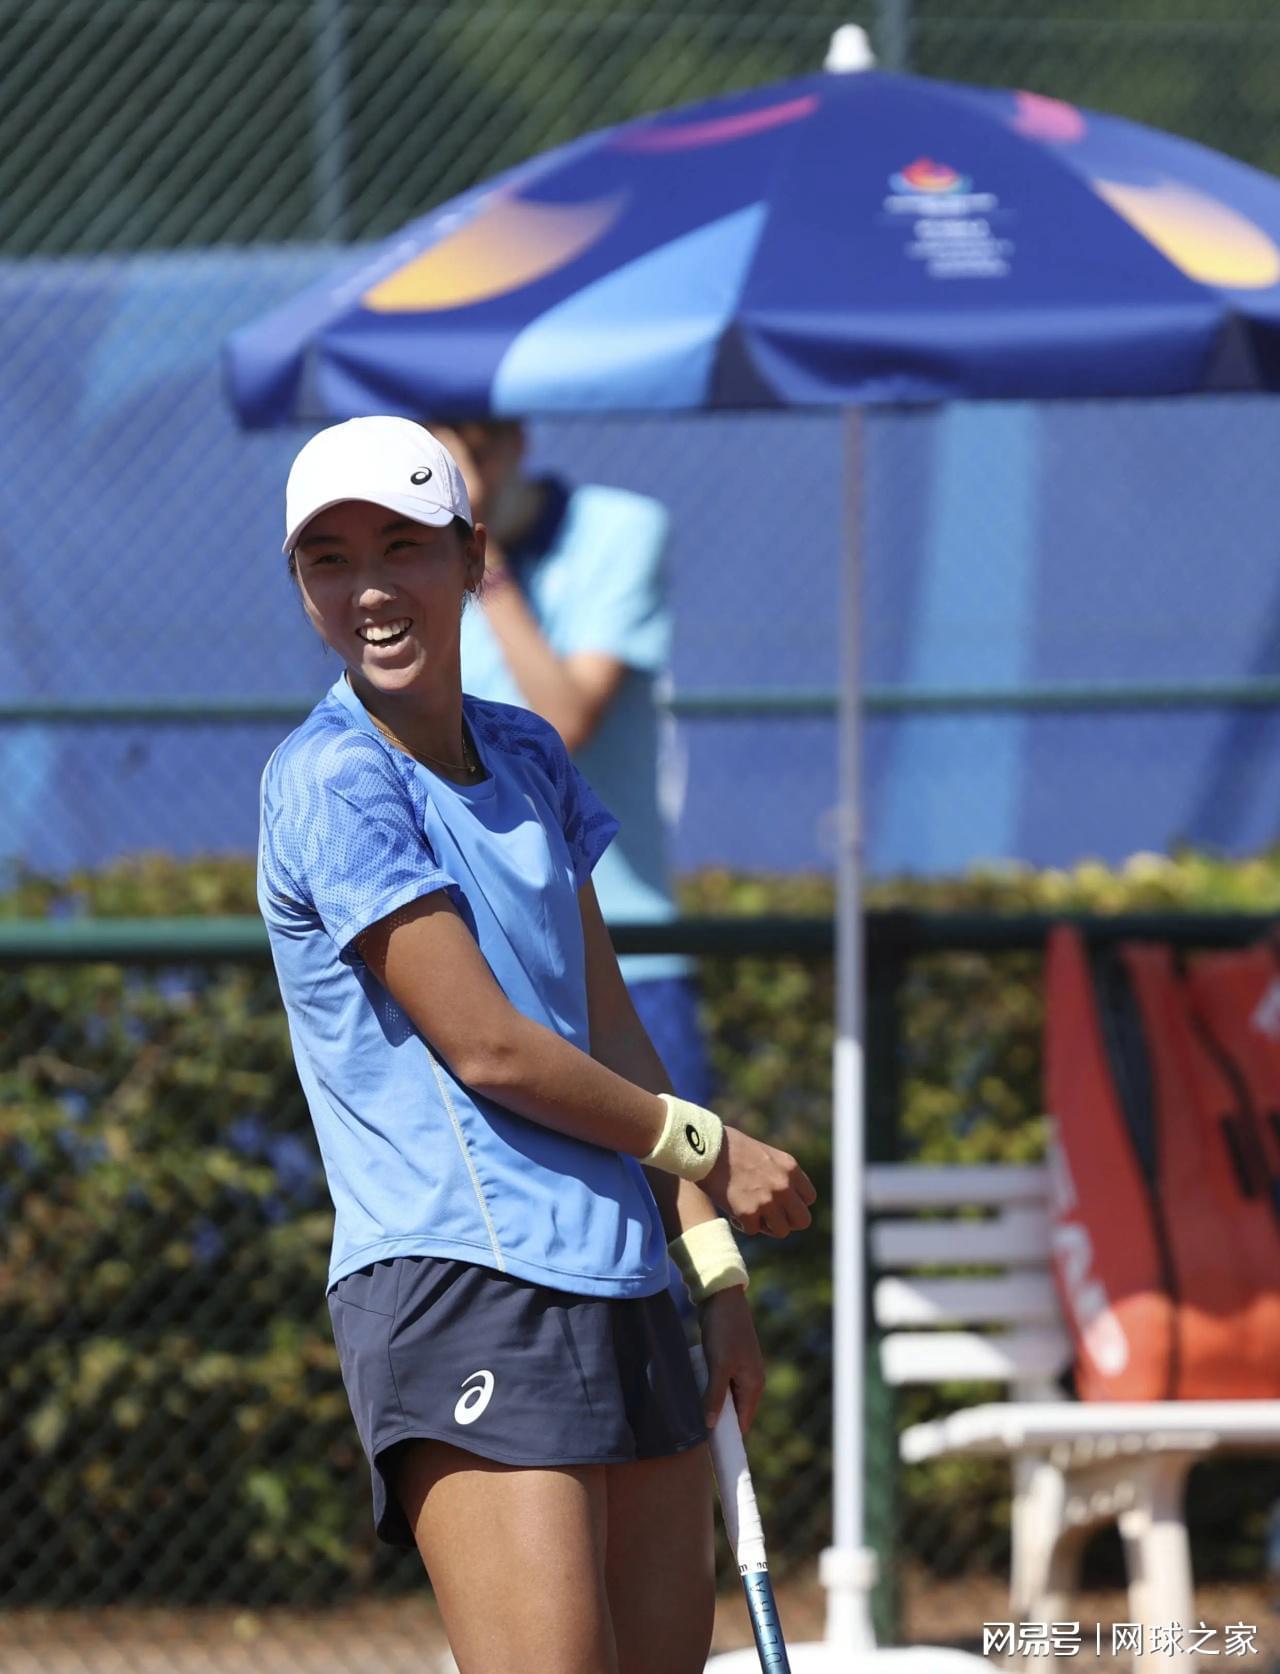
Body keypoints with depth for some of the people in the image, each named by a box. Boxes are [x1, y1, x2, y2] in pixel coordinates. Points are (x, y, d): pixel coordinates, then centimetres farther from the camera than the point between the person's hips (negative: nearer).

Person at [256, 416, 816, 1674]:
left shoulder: (528, 758, 15)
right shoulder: (332, 781, -10)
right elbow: (487, 1048, -12)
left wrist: (716, 1265, 12)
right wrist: (706, 1148, 0)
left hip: (622, 1285, 8)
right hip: (460, 1286, -8)